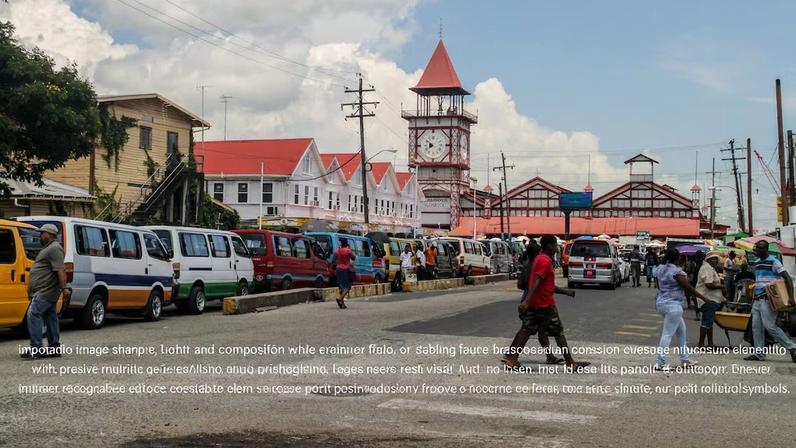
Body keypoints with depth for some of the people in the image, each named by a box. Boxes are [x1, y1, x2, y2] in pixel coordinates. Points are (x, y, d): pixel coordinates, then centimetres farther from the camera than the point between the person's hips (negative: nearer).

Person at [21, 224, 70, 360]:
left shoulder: (55, 248, -11)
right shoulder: (48, 248, 23)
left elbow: (60, 270, -22)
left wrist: (64, 288, -29)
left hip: (45, 292, -11)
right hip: (45, 292, 11)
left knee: (33, 315, -16)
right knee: (50, 318, 11)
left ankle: (36, 349, -17)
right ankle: (54, 348, 16)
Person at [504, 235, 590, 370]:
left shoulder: (540, 259, 16)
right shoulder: (545, 262, -15)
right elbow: (536, 283, -26)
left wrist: (565, 291, 23)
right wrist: (527, 301, -33)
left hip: (533, 304, 9)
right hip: (545, 304, -9)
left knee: (526, 331, 6)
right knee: (558, 333, 0)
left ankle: (511, 359, 1)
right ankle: (570, 363, 5)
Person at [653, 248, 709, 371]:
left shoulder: (661, 268, 8)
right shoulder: (677, 271, -17)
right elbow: (688, 288, -12)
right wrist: (703, 298, -2)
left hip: (661, 303, 9)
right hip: (673, 305, -9)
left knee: (681, 330, 19)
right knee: (668, 334, -6)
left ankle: (685, 360, 25)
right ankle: (660, 363, -6)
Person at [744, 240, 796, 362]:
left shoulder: (773, 262, -8)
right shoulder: (757, 263, 17)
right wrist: (754, 298, 22)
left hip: (768, 300, -8)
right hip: (757, 300, 8)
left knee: (769, 326, -12)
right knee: (756, 327, 3)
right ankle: (759, 354, 6)